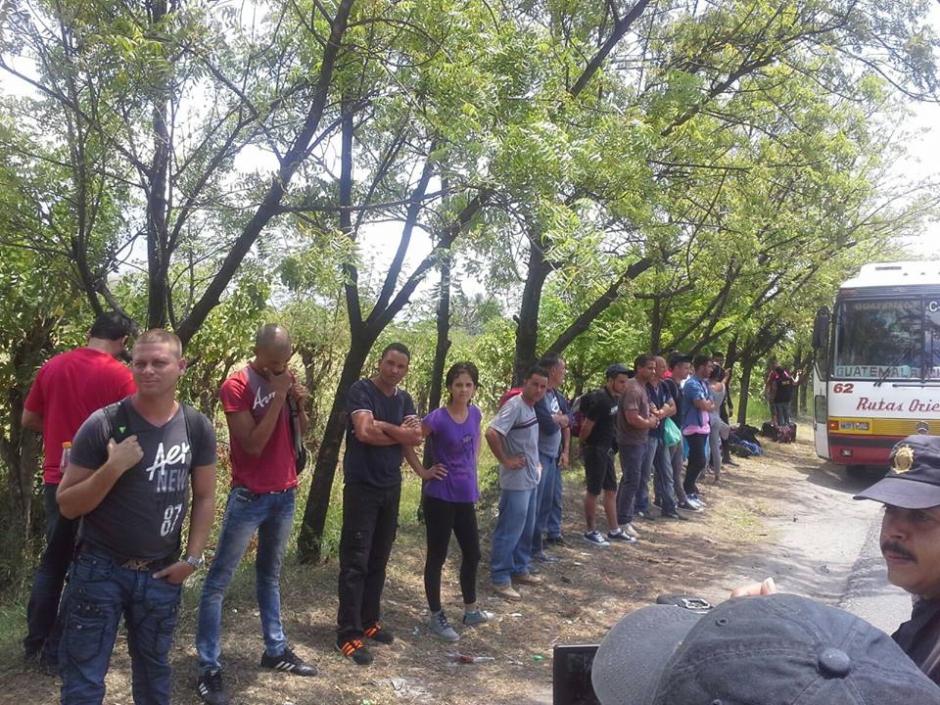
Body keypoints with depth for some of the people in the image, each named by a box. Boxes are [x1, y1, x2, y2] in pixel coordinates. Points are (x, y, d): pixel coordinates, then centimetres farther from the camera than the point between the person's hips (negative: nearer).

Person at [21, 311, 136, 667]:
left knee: (52, 561, 21)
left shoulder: (52, 366, 3)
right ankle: (57, 650, 15)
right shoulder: (121, 375, -13)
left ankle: (34, 641, 29)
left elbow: (28, 419, 11)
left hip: (57, 480, 5)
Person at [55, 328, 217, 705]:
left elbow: (204, 496, 7)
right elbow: (67, 505, -10)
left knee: (154, 670, 16)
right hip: (100, 568, -2)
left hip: (161, 573, 3)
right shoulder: (103, 424, -12)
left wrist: (192, 557, 1)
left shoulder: (197, 428, -2)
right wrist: (113, 468, -25)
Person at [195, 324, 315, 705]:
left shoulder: (285, 379, 6)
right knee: (218, 581, -1)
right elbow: (253, 444, -21)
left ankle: (276, 650, 28)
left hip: (285, 494, 7)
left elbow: (300, 431, 12)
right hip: (250, 497, -6)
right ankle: (209, 670, 5)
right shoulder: (236, 385, -14)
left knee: (270, 574, 18)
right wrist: (278, 397, -21)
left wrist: (299, 402, -7)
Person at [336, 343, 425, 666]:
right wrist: (399, 433, -9)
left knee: (379, 560, 13)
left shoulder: (405, 399, 11)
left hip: (391, 487, 7)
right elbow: (364, 432, -24)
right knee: (355, 561, -4)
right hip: (362, 486, -7)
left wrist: (383, 427, -14)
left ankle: (369, 621, 25)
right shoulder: (361, 391, -9)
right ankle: (348, 633, 1)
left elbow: (415, 439, -2)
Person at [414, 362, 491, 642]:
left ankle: (471, 611, 34)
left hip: (466, 496, 7)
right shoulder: (438, 418, -17)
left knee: (472, 554, 16)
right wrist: (424, 472, -11)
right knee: (437, 556, 5)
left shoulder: (475, 414, 1)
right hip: (440, 497, -6)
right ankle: (436, 617, 19)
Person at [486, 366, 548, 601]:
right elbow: (491, 433, -29)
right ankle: (499, 579, 6)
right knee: (509, 531, -2)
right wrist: (505, 460, -21)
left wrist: (535, 463, 13)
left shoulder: (531, 407, 9)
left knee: (526, 529, 18)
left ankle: (519, 569, 31)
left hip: (531, 480, 9)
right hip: (516, 481, -9)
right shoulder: (514, 406, -19)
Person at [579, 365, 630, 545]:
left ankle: (614, 529, 23)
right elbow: (586, 426, -20)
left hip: (607, 449, 9)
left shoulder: (615, 398, 7)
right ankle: (590, 531, 12)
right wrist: (583, 443, -5)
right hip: (595, 449, -9)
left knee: (611, 490, 14)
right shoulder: (600, 400, -22)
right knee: (593, 491, 1)